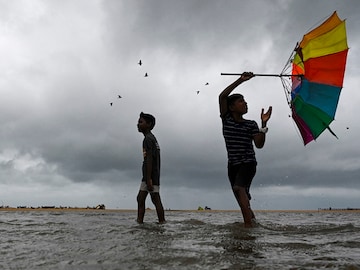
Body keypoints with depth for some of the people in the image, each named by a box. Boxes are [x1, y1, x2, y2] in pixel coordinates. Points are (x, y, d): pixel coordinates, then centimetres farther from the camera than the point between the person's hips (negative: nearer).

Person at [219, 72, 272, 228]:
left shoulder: (251, 125, 0)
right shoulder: (226, 120, 2)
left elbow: (259, 145, -10)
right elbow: (222, 96, -9)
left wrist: (263, 124, -21)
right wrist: (240, 81, -13)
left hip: (248, 163, -3)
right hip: (233, 165, 3)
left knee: (239, 188, -29)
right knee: (243, 201, 8)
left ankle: (248, 224, -37)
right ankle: (252, 221, 27)